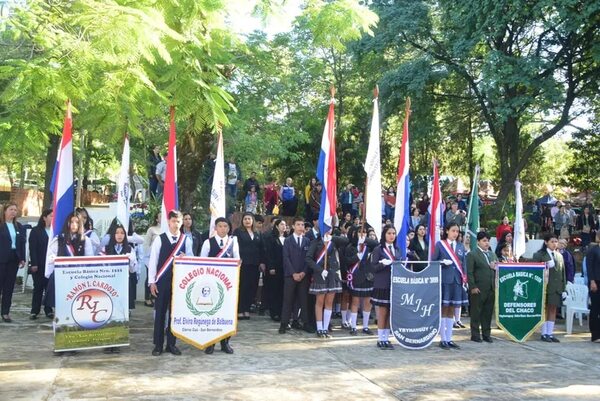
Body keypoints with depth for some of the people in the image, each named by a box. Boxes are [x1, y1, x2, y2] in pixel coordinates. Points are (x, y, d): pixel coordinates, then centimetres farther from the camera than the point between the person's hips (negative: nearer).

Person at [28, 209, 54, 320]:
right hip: (39, 264, -2)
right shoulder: (36, 231, 1)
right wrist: (34, 263, -11)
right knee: (38, 287, 5)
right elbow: (32, 248, -4)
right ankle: (34, 311, 12)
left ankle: (48, 310, 13)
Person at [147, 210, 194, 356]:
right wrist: (152, 281, -5)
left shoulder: (186, 240, 3)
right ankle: (158, 344, 14)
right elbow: (153, 261, -1)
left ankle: (171, 344, 18)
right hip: (162, 281, -2)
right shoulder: (159, 239, -2)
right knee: (160, 312, 4)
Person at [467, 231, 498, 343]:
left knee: (488, 312, 10)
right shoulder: (472, 254, -3)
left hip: (491, 289, 6)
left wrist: (495, 267, -2)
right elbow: (469, 272, -8)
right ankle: (475, 335, 10)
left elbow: (497, 269, 21)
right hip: (478, 289, -6)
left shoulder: (492, 254, 17)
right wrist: (473, 287, -14)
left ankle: (486, 334, 19)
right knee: (476, 312, 2)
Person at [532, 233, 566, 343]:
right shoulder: (539, 255, -4)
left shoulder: (559, 256, 13)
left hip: (556, 287, 5)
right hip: (545, 287, -5)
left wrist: (563, 287, 9)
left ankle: (550, 333, 14)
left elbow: (562, 272, 14)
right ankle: (544, 334, 8)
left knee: (553, 310, 8)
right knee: (545, 309, 0)